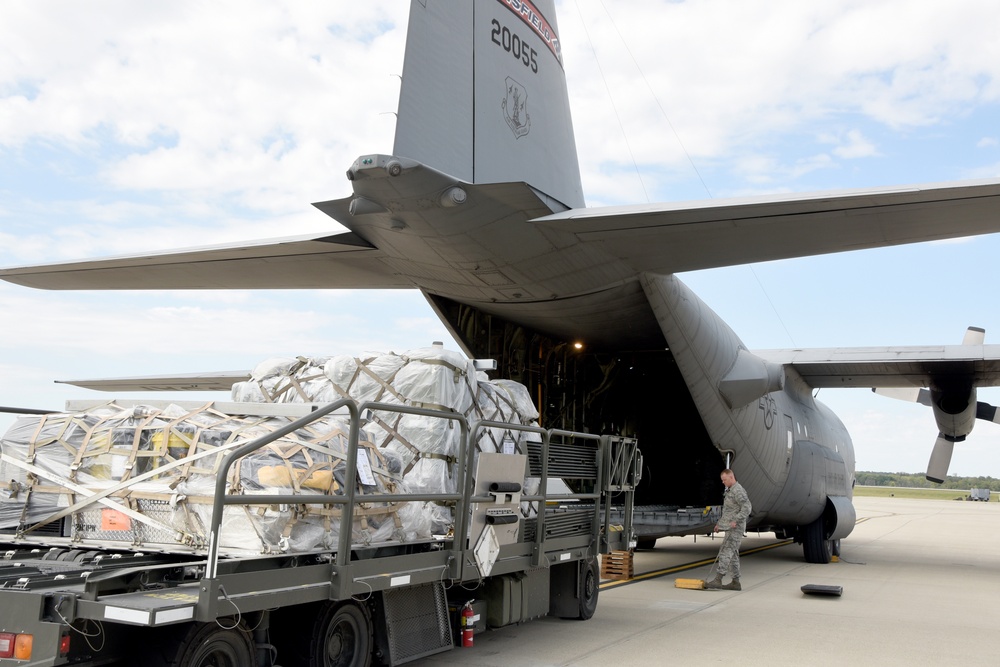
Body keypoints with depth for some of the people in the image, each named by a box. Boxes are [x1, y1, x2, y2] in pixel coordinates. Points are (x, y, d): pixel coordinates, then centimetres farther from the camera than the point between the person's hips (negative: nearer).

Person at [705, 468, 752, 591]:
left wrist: (736, 521, -26)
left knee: (725, 552, -15)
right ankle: (735, 582, 15)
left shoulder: (738, 491, -13)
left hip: (736, 529, -10)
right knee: (733, 554, 11)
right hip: (730, 528, 10)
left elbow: (747, 508, -23)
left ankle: (718, 580, -20)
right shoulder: (730, 491, 20)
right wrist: (720, 523, 23)